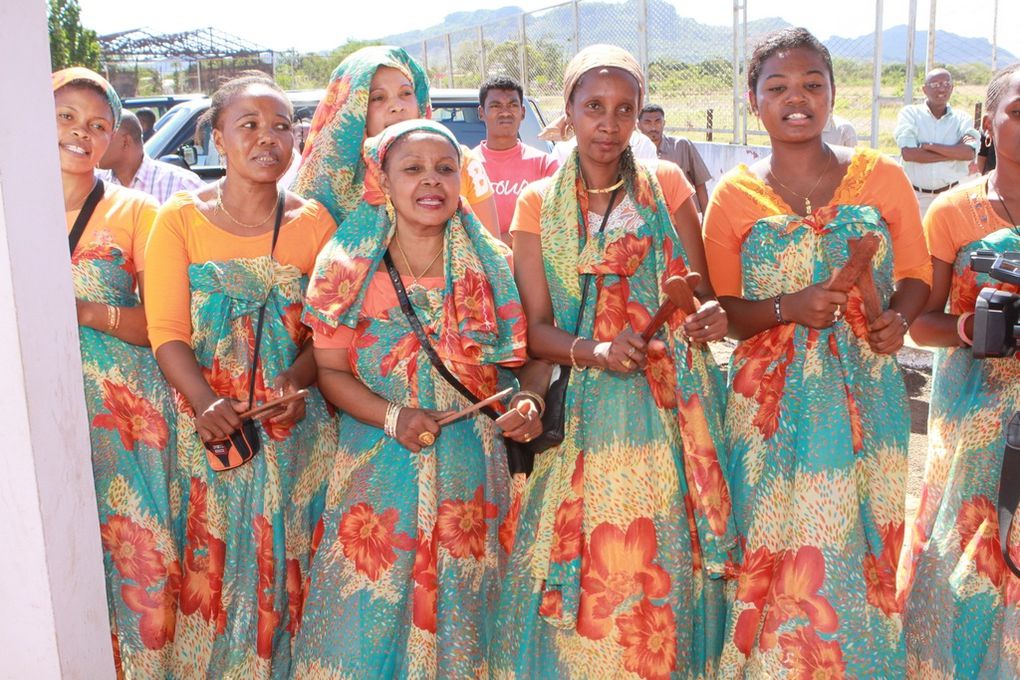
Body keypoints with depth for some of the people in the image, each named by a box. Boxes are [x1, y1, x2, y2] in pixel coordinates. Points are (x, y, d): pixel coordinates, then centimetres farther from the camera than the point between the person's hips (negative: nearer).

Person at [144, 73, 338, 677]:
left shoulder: (313, 222, 1)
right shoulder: (181, 218, -1)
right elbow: (166, 330, -7)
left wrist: (296, 383, -21)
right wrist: (205, 402, -23)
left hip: (294, 422, 1)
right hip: (210, 423, 0)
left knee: (286, 560, 9)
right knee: (214, 563, 8)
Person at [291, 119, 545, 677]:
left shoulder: (491, 263, 2)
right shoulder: (349, 265, -3)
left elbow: (526, 354, 8)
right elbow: (330, 368, -3)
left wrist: (528, 399, -13)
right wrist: (393, 416, -17)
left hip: (470, 466, 2)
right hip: (379, 465, -1)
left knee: (459, 611, 11)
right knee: (371, 615, 5)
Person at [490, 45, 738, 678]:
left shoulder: (667, 184, 5)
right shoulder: (539, 203, 4)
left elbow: (702, 293, 6)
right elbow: (537, 329, 0)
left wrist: (710, 316, -18)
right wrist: (595, 351, -20)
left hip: (669, 410, 1)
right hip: (583, 415, 0)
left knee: (662, 572, 3)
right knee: (584, 582, 1)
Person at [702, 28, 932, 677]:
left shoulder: (883, 177, 1)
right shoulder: (734, 196, -2)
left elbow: (916, 275, 10)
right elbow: (722, 312, 1)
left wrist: (898, 318, -11)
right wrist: (790, 309, -17)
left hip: (867, 395, 2)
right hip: (774, 399, -1)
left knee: (864, 549, 9)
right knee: (785, 557, 3)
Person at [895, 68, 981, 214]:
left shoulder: (962, 118, 5)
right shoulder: (909, 113, -1)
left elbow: (969, 153, -12)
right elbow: (908, 153, -15)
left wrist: (928, 146, -17)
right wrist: (955, 153, -12)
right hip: (915, 195, -1)